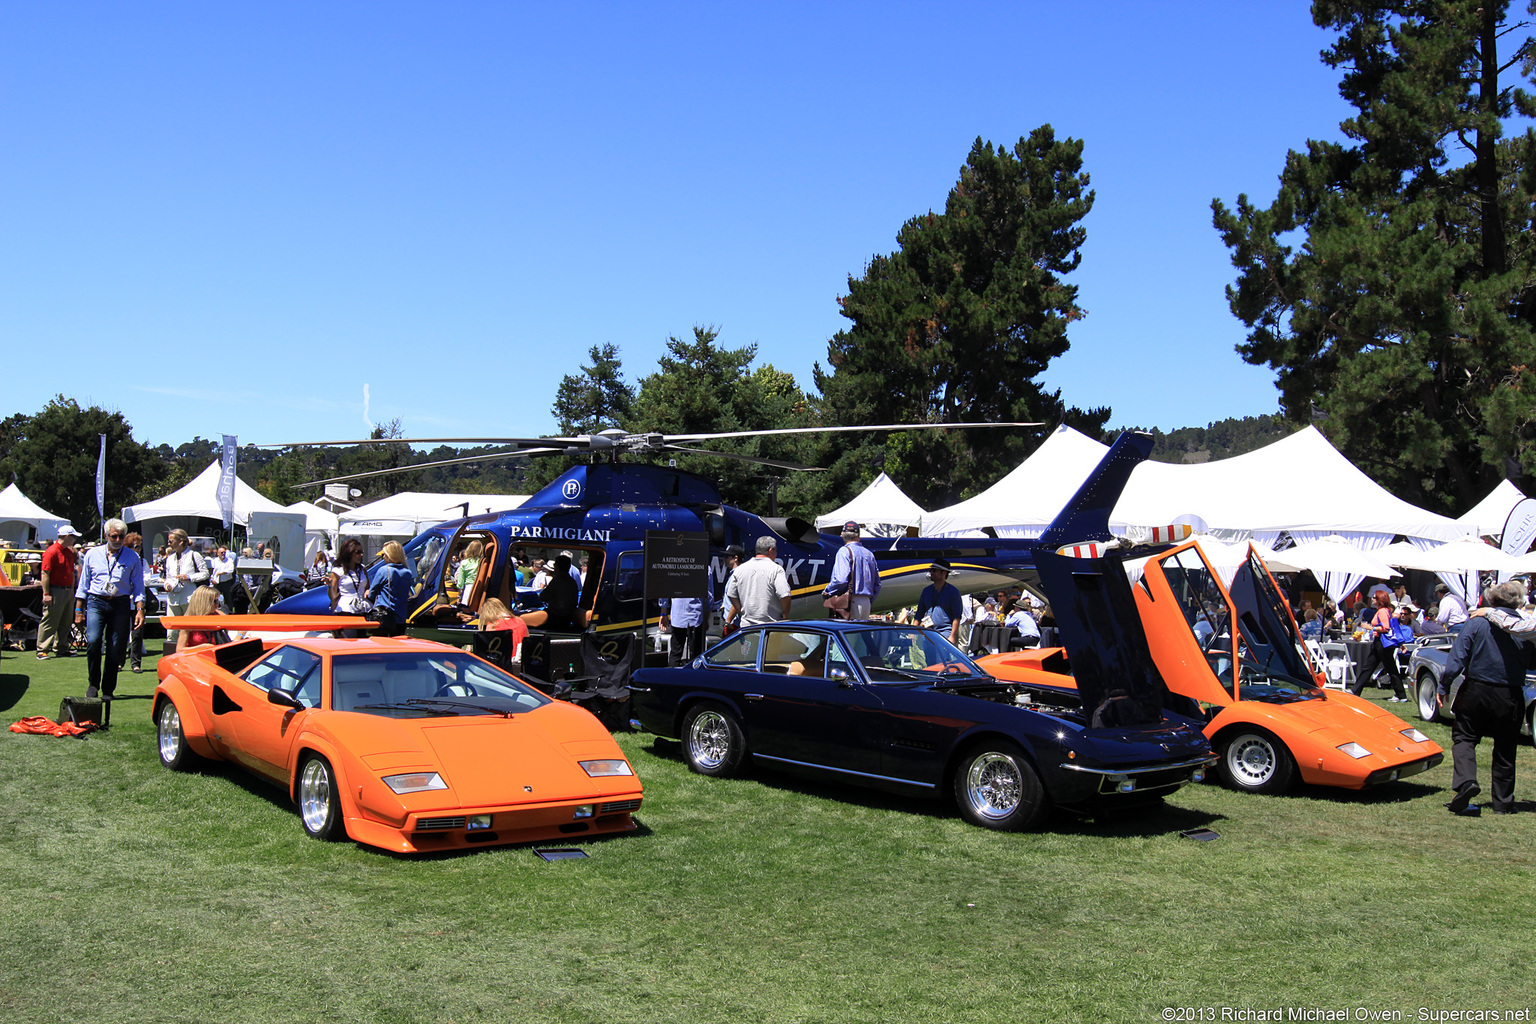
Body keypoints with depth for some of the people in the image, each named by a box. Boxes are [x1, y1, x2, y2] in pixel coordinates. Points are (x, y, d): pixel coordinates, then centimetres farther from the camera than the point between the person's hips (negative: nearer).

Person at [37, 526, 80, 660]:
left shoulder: (70, 552, 14)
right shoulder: (51, 552, -12)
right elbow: (45, 574, -16)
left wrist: (72, 589, 16)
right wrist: (46, 594, -19)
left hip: (68, 592, 8)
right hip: (55, 592, -8)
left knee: (65, 622, 12)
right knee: (49, 622, -5)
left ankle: (61, 648, 21)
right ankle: (42, 650, -1)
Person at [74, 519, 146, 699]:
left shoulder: (132, 558, 8)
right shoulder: (93, 554, 10)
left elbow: (138, 586, 8)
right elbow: (83, 584, 13)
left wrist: (140, 609, -3)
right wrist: (79, 610, 10)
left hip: (120, 605, 0)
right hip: (96, 603, 0)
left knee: (115, 648, -2)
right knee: (93, 641, -18)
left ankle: (108, 689, 10)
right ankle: (93, 683, 0)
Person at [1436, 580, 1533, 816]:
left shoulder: (1477, 622, -7)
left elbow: (1457, 657, -10)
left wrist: (1443, 686, -4)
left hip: (1478, 691, -2)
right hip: (1511, 697, 2)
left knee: (1463, 737, 9)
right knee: (1505, 750, 13)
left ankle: (1466, 781, -16)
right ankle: (1502, 802, 18)